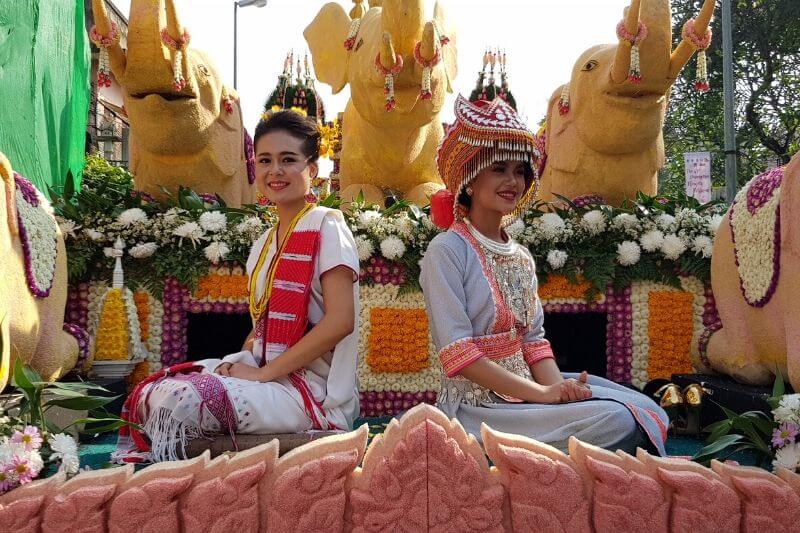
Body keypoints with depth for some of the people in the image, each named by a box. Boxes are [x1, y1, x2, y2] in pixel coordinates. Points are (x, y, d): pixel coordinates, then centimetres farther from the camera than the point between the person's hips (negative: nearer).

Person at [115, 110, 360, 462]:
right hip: (266, 378, 7)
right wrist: (239, 363, -1)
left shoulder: (326, 228, -7)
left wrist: (263, 373, -16)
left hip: (316, 393, -7)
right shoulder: (263, 246, 16)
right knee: (149, 394, -10)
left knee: (178, 400, -23)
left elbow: (341, 320, -18)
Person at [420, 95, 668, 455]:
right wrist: (542, 393, -20)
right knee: (617, 421, -22)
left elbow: (534, 340, 11)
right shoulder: (446, 251, -10)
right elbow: (457, 354, -17)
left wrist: (559, 386, -11)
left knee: (648, 411, -3)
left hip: (526, 390, 8)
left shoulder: (522, 258, 14)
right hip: (477, 406, -8)